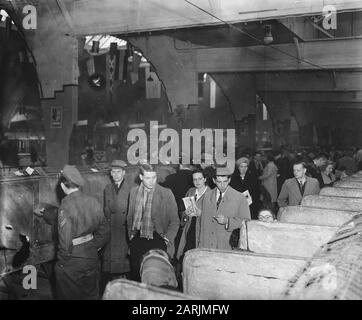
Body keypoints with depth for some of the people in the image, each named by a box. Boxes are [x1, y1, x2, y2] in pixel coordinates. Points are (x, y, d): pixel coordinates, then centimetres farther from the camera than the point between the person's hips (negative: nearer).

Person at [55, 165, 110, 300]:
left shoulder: (65, 206, -20)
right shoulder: (93, 202, -3)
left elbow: (65, 240, -21)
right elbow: (104, 231, 4)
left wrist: (63, 258, -6)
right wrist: (94, 246, 12)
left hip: (71, 264, -5)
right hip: (92, 258, 5)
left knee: (69, 296, 13)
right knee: (92, 295, 19)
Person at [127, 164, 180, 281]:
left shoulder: (166, 193, -5)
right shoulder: (134, 192, 7)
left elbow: (174, 221, -1)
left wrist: (166, 239, -9)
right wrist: (131, 235, 10)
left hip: (157, 239, -3)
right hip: (137, 240, 3)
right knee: (136, 275, 5)